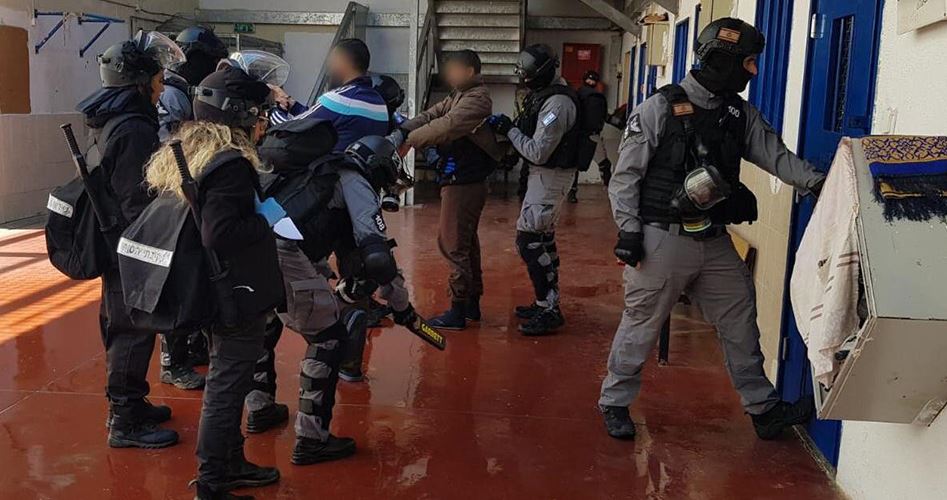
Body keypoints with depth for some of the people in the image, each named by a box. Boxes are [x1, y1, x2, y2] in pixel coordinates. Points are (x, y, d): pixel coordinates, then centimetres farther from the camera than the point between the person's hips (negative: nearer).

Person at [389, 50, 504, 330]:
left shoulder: (477, 99, -14)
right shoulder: (459, 96, 17)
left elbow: (446, 126, -26)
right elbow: (432, 116, 6)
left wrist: (406, 139, -25)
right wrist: (403, 129, -11)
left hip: (463, 183, -10)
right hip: (462, 180, 10)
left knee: (452, 243, -8)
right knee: (466, 242, 16)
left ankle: (458, 311, -4)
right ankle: (472, 303, 27)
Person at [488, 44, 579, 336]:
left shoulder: (557, 103, -22)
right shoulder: (543, 94, 10)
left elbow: (538, 153, -23)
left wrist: (509, 129, -14)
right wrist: (506, 128, 2)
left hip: (550, 176, -10)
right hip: (543, 173, 10)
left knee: (528, 239, -10)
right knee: (543, 237, 15)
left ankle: (549, 311, -5)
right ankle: (548, 303, 26)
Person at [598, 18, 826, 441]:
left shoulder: (741, 114, 8)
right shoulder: (660, 108, -9)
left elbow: (776, 156, 0)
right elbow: (625, 175, -8)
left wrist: (817, 183, -17)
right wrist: (629, 230, -14)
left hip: (715, 243, 6)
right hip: (662, 241, -6)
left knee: (740, 321, 12)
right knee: (641, 325, 5)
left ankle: (763, 408, 25)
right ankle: (615, 402, 23)